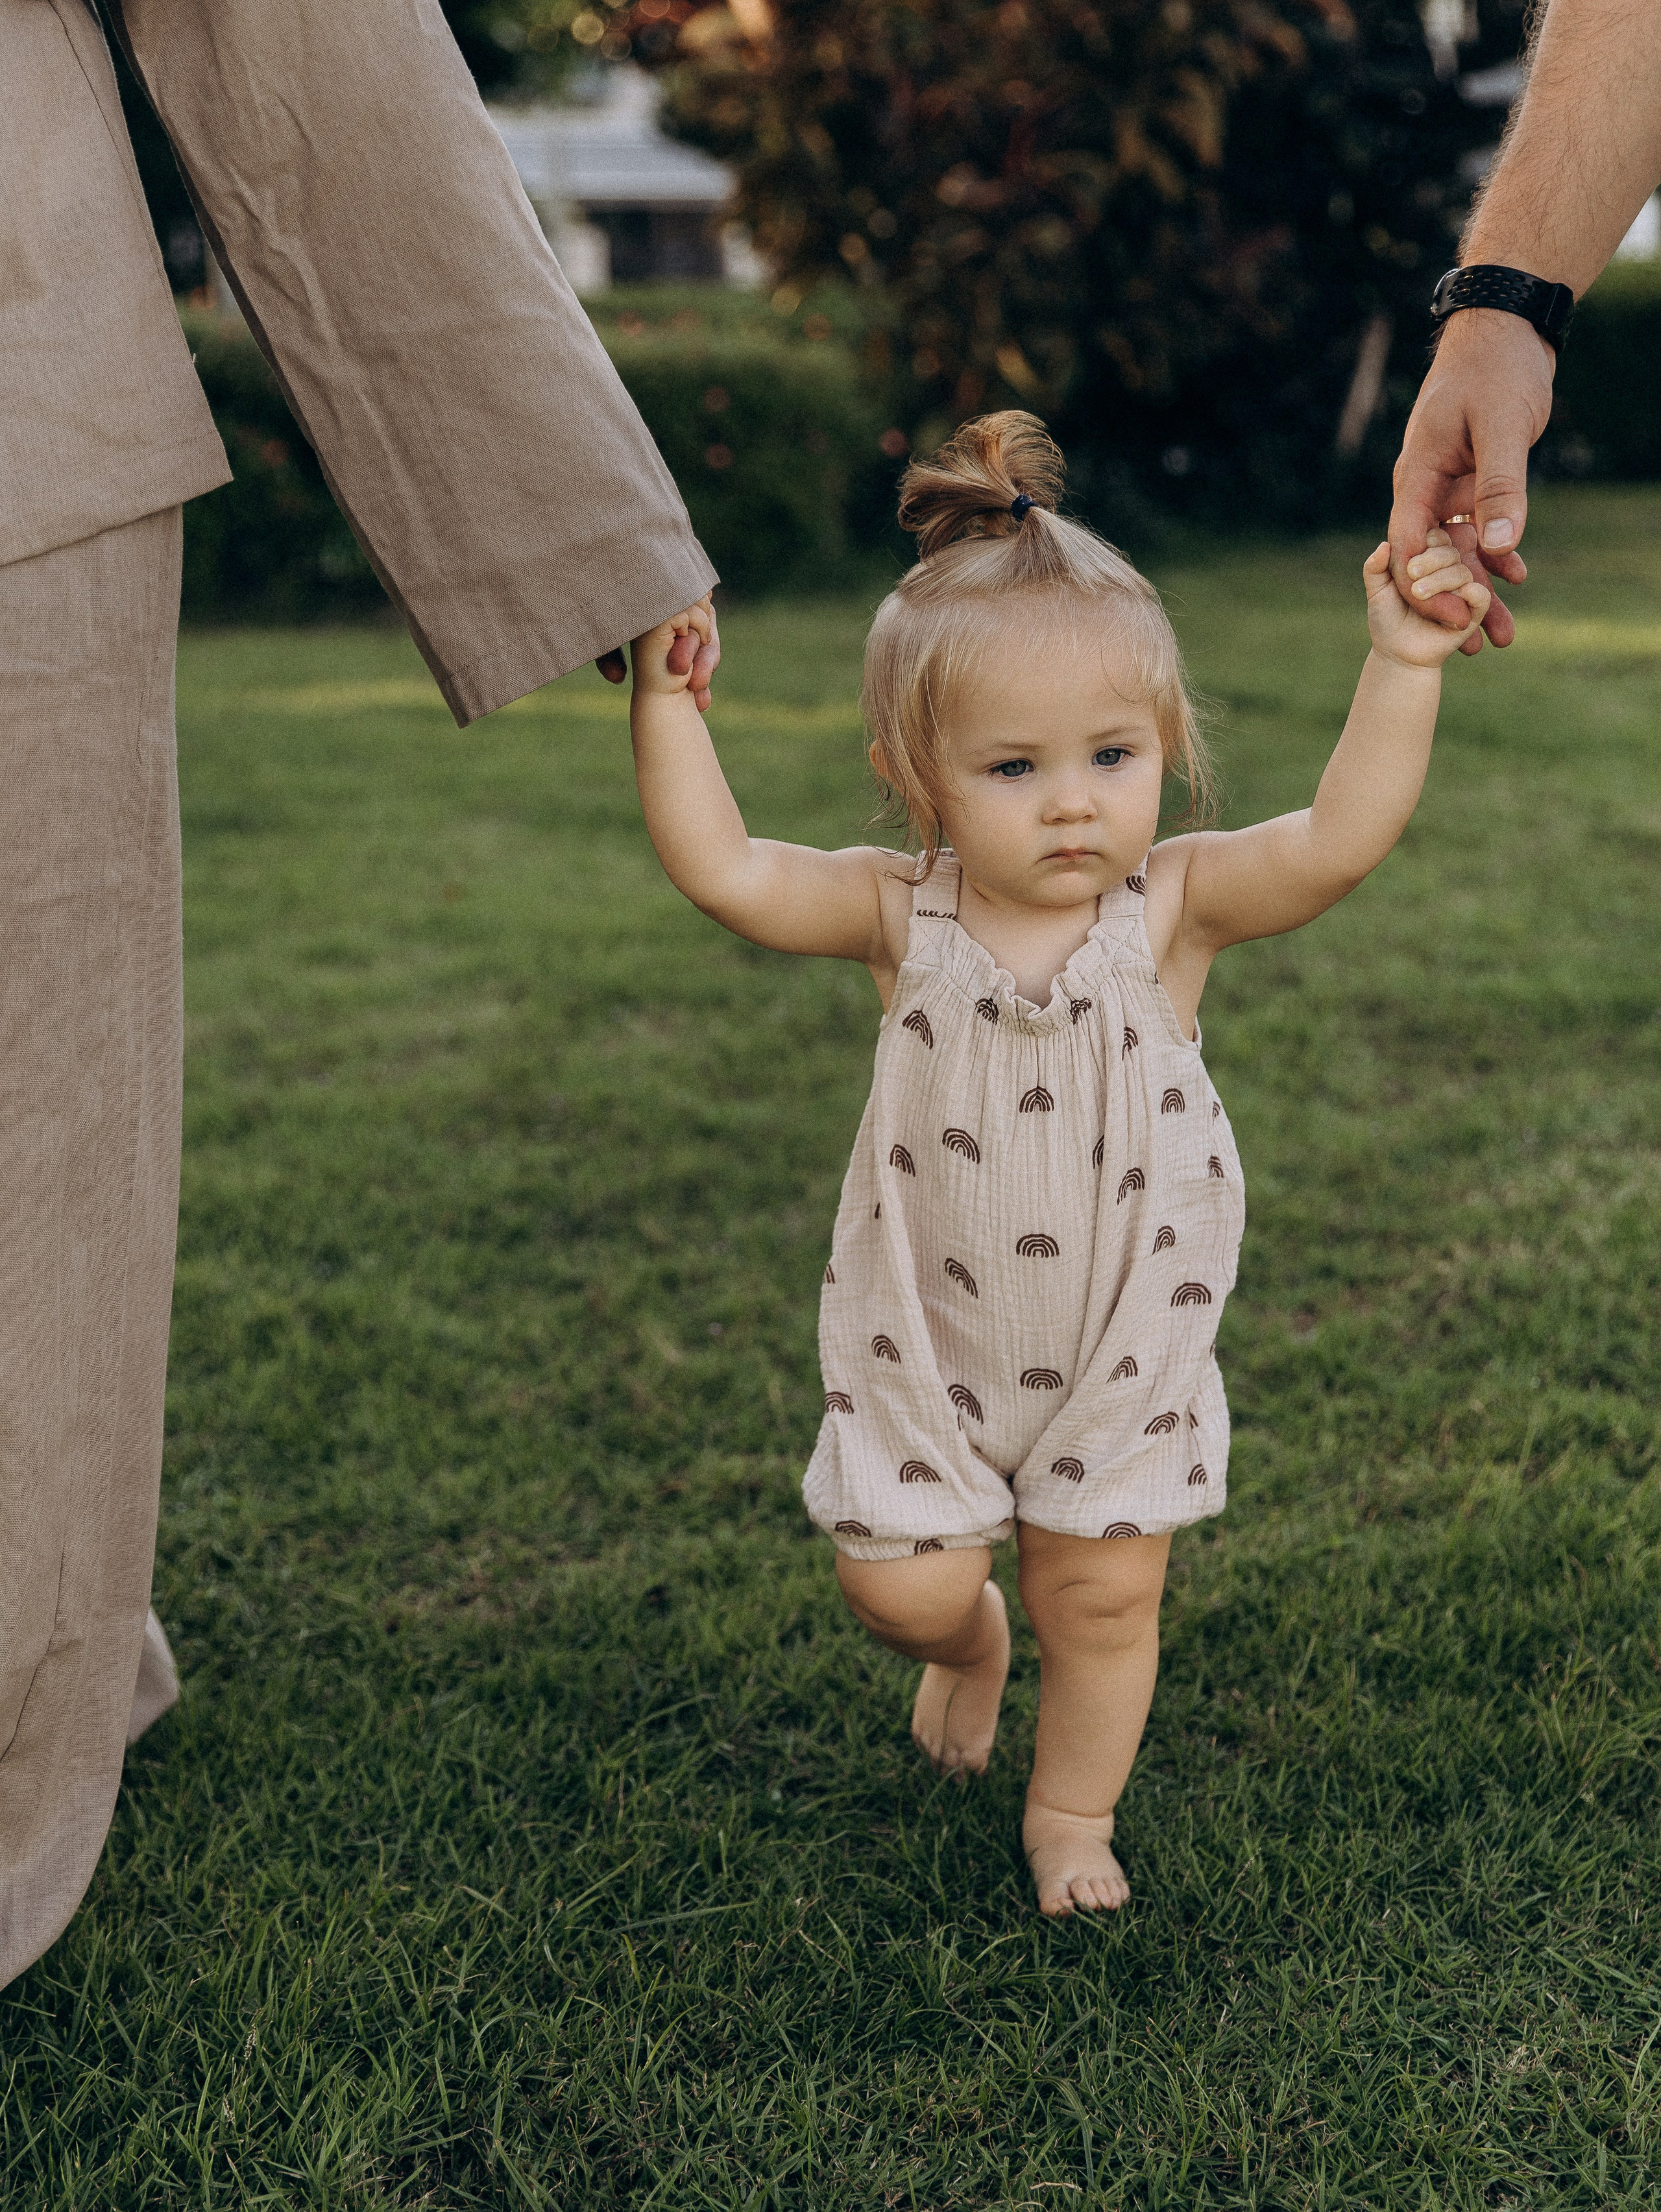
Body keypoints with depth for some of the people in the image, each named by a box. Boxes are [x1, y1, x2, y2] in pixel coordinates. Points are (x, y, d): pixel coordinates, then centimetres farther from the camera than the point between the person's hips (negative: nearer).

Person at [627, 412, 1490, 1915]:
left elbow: (1342, 838, -29)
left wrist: (1403, 668, -38)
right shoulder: (902, 917, -13)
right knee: (900, 1585, 5)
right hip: (931, 1337, 1)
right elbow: (722, 870, -18)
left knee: (1105, 1594, 10)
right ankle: (968, 1642, 44)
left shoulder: (1172, 907, -16)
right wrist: (666, 702, -23)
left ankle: (1072, 1818, 37)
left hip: (1122, 1342, 0)